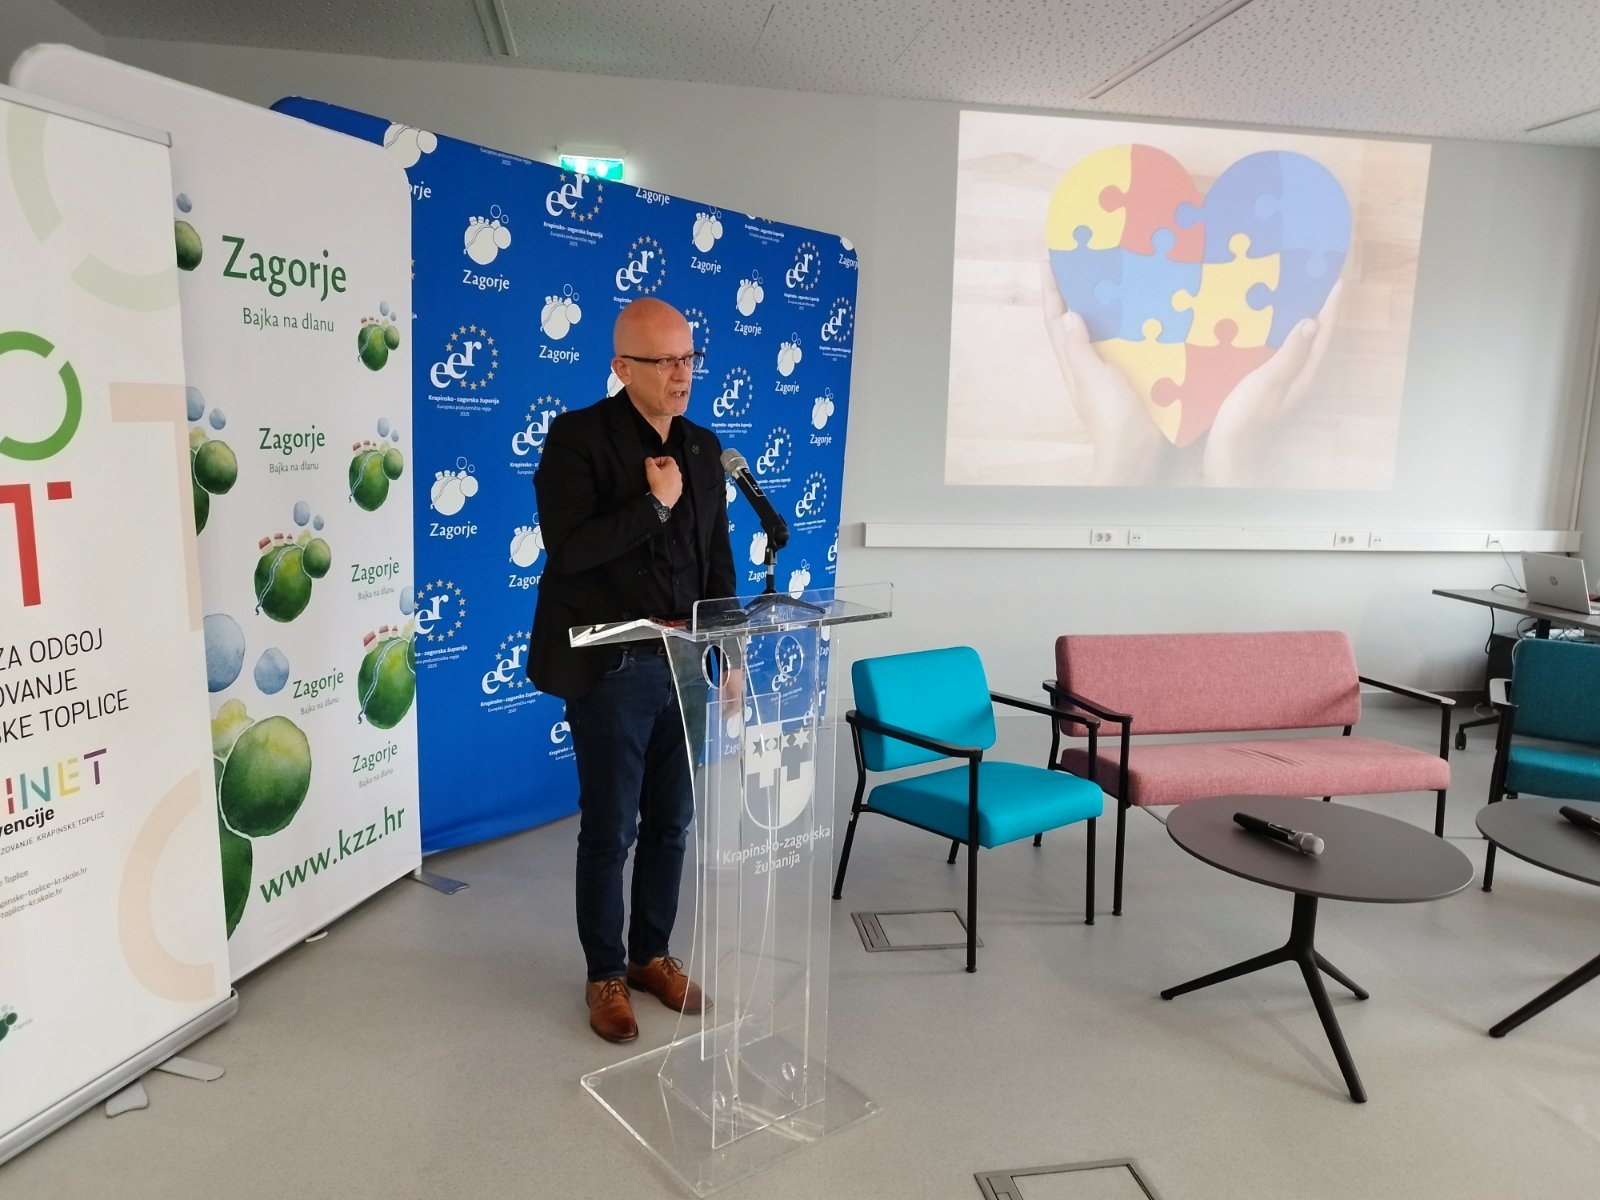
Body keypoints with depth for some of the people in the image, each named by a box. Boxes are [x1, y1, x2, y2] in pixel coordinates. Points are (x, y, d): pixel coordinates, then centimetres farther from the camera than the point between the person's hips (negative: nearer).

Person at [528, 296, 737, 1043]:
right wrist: (653, 504, -18)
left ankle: (652, 954, 34)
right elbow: (566, 549, -20)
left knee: (671, 822, 15)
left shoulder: (702, 448, 9)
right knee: (609, 830, 7)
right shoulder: (577, 437, -9)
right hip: (612, 669, -5)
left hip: (685, 664, 5)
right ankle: (606, 975, 26)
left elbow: (717, 562, 12)